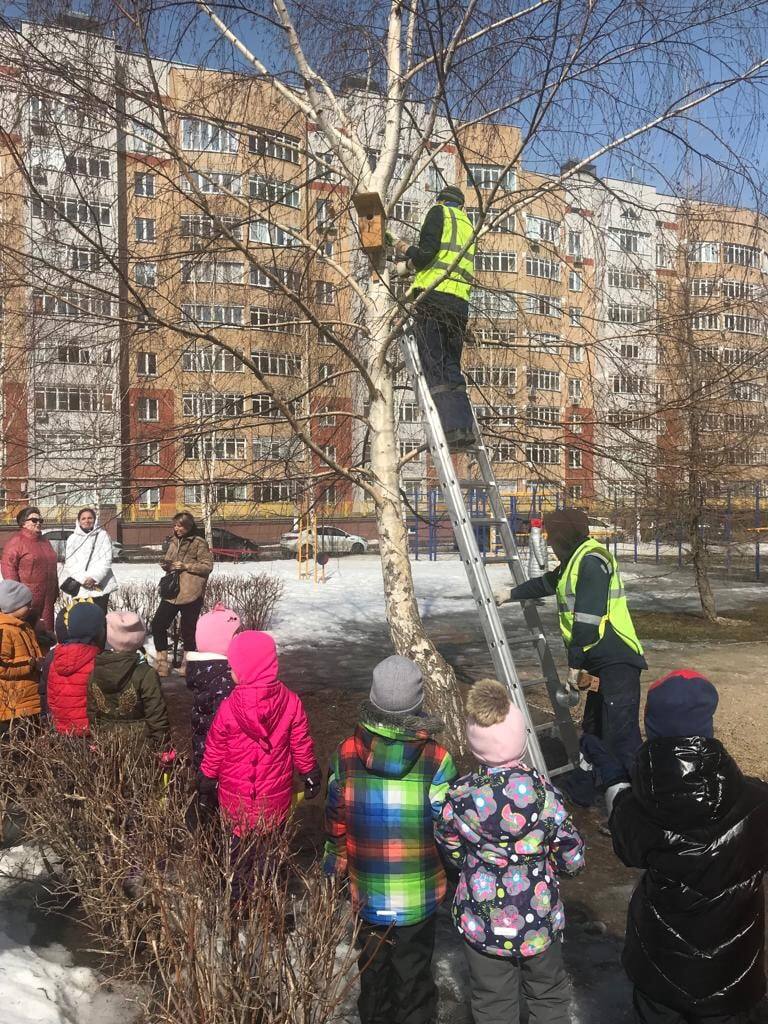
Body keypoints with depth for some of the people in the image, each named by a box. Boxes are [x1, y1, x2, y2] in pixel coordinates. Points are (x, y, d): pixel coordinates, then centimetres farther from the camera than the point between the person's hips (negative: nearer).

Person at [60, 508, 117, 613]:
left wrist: (94, 578, -14)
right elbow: (70, 562, 2)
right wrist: (83, 579, -13)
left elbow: (106, 560, -1)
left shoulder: (103, 535, 7)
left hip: (100, 586, -1)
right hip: (79, 587, 1)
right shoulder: (72, 538, 11)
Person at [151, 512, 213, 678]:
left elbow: (208, 566, -9)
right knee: (158, 625, 2)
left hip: (191, 593, -7)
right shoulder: (173, 542, 14)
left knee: (188, 629, 2)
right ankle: (162, 665, 13)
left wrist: (186, 566, -16)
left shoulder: (199, 543, -6)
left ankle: (187, 665, 19)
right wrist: (166, 565, 0)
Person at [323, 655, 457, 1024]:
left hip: (366, 892, 2)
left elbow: (335, 823, -2)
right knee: (413, 973, 17)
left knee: (372, 968, 24)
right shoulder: (436, 758, -20)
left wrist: (335, 866, 15)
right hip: (418, 894, -2)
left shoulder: (347, 752, -13)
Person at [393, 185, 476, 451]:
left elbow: (426, 254, -5)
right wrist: (414, 261, 36)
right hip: (460, 302, 7)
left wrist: (408, 250, 14)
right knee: (451, 368, 8)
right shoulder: (468, 224, 29)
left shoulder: (438, 212, 8)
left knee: (434, 367, -10)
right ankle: (465, 427, -4)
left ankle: (452, 428, -21)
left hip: (433, 296, -7)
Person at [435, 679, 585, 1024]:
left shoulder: (459, 795, -21)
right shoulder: (544, 793, -25)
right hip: (539, 919, 0)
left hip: (481, 924, 1)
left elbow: (451, 850, -2)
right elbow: (573, 859, -11)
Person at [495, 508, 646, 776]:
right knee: (594, 733, 18)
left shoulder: (592, 561, -15)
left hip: (617, 663, -11)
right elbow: (547, 583, 37)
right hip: (600, 662, 11)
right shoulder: (575, 559, 19)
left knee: (621, 739, -15)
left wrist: (574, 663, -16)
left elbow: (587, 620, -21)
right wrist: (512, 594, 48)